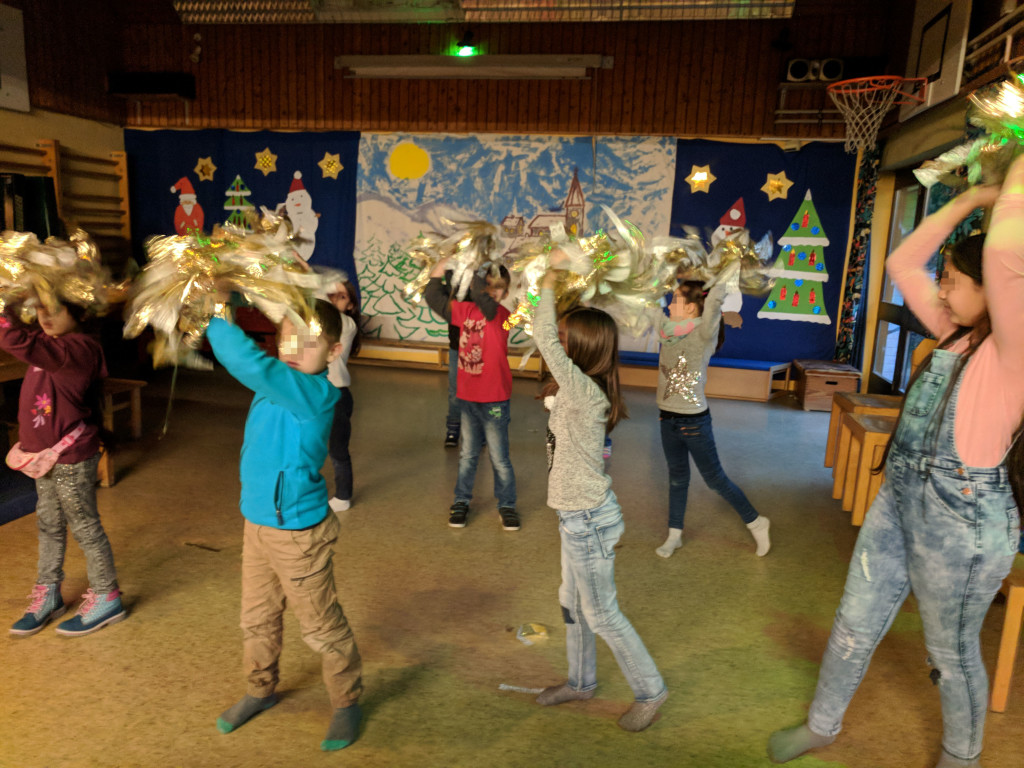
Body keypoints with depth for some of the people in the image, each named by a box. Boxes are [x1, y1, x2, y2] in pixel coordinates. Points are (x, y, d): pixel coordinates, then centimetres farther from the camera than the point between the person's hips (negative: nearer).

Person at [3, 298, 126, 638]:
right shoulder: (52, 341, 5)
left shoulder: (78, 348, -25)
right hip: (45, 455, 10)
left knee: (85, 527, 5)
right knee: (49, 525, 20)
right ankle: (48, 596, 36)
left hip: (71, 458, -10)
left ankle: (106, 598, 22)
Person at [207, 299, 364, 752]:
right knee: (257, 620, 25)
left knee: (320, 626, 12)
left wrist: (214, 313, -35)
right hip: (257, 523, 8)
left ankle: (347, 702, 35)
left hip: (298, 532, -7)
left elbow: (254, 366, -39)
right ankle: (260, 690, 50)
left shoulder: (318, 393, -28)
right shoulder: (277, 381, -3)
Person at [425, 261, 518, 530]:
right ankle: (461, 501, 34)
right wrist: (445, 261, -2)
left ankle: (507, 505, 25)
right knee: (468, 454, 19)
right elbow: (433, 296, 4)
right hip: (467, 398, 5)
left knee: (499, 458, 8)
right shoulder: (465, 311, 0)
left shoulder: (501, 315, -14)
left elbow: (481, 297, -33)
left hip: (493, 402, -4)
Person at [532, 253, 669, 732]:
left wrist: (550, 279, -21)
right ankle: (581, 681, 43)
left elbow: (544, 338, -29)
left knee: (601, 614, 8)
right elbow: (552, 338, 12)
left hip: (587, 521, -9)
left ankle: (649, 691, 28)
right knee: (572, 604, 24)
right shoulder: (582, 391, 0)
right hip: (579, 516, 9)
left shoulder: (583, 392, -26)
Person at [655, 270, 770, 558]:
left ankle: (756, 523, 27)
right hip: (668, 418, 7)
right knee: (677, 477, 19)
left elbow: (714, 302, -33)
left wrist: (723, 276, -26)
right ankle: (674, 535, 32)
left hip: (694, 421, -7)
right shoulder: (670, 330, 1)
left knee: (715, 479, 6)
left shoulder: (703, 334, -18)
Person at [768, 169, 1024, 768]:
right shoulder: (956, 335, 4)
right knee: (855, 625, 19)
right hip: (899, 500, 8)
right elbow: (903, 265, 10)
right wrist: (971, 197, 7)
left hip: (964, 520, -8)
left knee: (953, 652, 16)